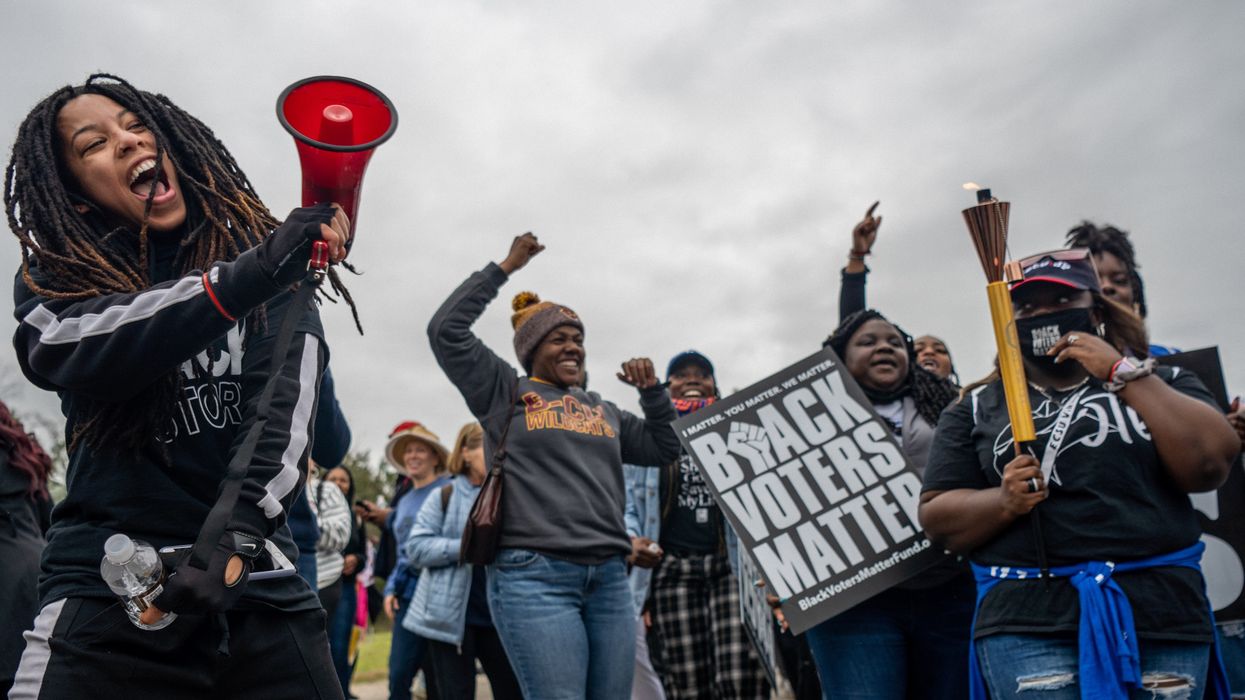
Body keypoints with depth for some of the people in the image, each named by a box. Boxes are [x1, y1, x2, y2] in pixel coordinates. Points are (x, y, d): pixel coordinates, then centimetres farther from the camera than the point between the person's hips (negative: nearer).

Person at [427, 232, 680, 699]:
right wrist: (504, 268, 3)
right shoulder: (504, 391, 8)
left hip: (609, 578, 6)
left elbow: (664, 449, 26)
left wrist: (653, 391, 13)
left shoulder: (603, 409, 21)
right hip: (534, 576, -5)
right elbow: (447, 330, 0)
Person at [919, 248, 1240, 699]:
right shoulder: (978, 407, 12)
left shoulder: (1159, 384, 15)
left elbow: (1210, 464, -4)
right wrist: (1004, 501, -13)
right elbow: (937, 517, 5)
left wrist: (1124, 373, -5)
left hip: (1162, 614, 2)